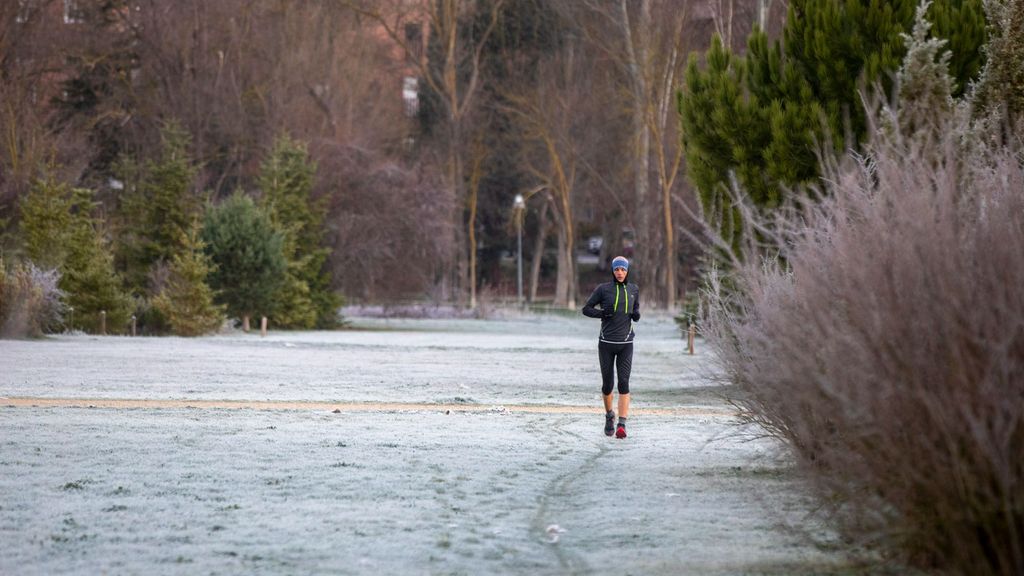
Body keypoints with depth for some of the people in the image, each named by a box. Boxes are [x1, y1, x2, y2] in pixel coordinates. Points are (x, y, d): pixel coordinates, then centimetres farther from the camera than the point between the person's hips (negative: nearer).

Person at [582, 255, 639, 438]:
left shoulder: (634, 289, 6)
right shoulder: (603, 289, -2)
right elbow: (586, 309, 3)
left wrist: (636, 315, -3)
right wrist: (602, 313, -15)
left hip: (625, 344, 1)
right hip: (606, 343, -1)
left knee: (624, 382, -13)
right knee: (607, 384, 5)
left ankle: (622, 425, -18)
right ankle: (609, 416, 34)